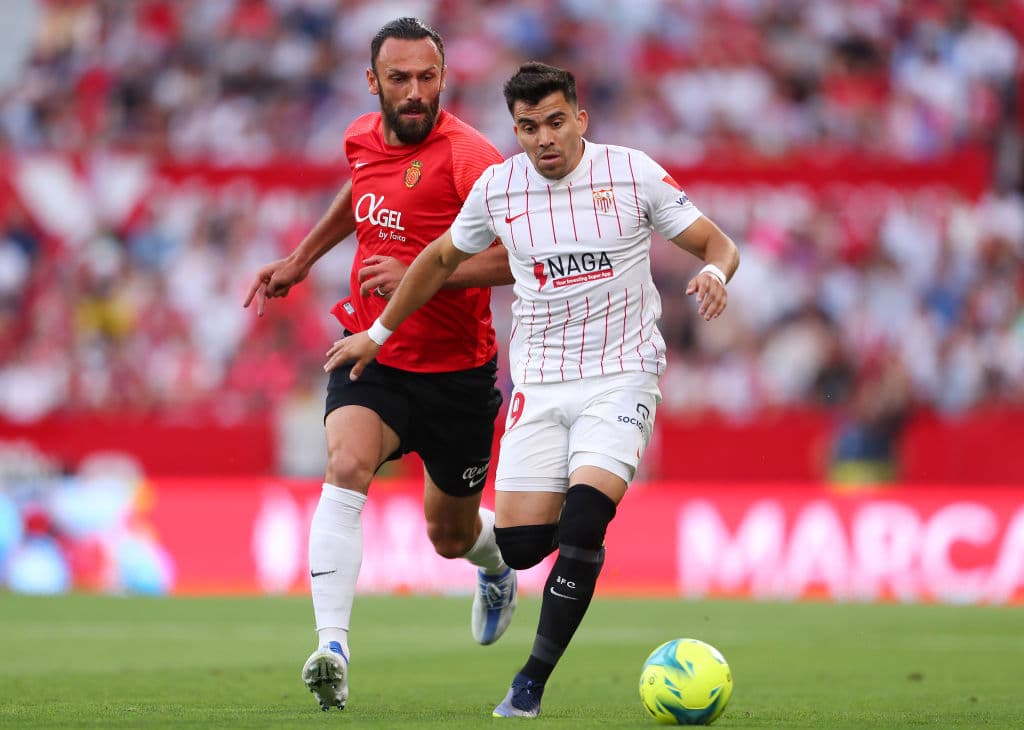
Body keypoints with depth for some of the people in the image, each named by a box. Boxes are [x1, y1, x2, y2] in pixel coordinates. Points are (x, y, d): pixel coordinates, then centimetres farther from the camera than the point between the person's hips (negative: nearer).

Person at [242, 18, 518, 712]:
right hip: (371, 358, 3)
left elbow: (521, 256, -29)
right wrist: (302, 259, 27)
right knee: (345, 470, -27)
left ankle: (498, 561, 53)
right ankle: (332, 647, -36)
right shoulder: (364, 139, 1)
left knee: (451, 535, 13)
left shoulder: (467, 155, -19)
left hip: (457, 374, -3)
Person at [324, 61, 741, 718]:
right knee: (520, 546, -7)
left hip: (621, 375, -3)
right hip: (539, 385, 3)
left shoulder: (633, 173, -6)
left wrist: (714, 275, -24)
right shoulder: (497, 188, 1)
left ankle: (533, 683, -10)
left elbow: (718, 244, 0)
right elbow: (443, 259, 19)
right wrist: (377, 333, 21)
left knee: (581, 526, -22)